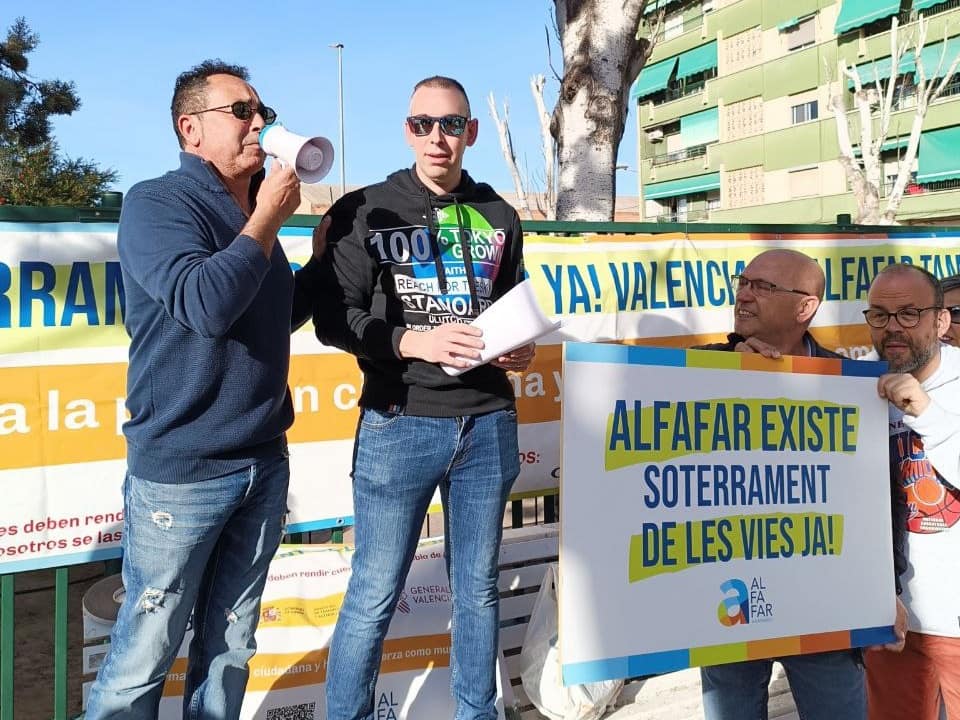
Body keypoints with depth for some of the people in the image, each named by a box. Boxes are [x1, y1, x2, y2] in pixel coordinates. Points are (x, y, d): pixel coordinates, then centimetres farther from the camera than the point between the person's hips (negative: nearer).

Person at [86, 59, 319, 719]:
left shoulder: (253, 216, 12)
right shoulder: (157, 203, -9)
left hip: (265, 464, 7)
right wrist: (269, 217, -13)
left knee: (229, 650, 15)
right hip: (181, 471, -6)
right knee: (143, 661, 5)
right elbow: (207, 305, -26)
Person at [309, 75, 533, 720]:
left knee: (478, 590, 15)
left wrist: (521, 349, 2)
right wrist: (413, 341, -20)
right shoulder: (365, 211, 0)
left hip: (489, 424, 4)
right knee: (374, 598, 2)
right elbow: (335, 317, -6)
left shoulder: (499, 218, 12)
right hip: (399, 424, -3)